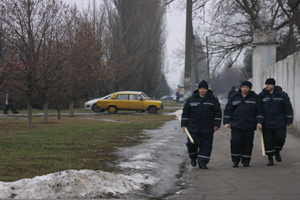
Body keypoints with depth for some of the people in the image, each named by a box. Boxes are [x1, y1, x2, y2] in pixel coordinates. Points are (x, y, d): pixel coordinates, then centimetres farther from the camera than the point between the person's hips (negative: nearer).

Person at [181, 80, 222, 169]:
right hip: (193, 127, 0)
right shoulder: (191, 99, 5)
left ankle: (202, 162, 5)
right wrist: (184, 124, 6)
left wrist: (216, 124, -3)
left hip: (207, 129, 0)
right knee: (192, 144, -4)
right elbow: (185, 112, 10)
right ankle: (193, 157, 23)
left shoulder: (213, 99, 4)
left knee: (206, 145, -1)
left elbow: (218, 113, 5)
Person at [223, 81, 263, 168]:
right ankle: (235, 161, 5)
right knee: (235, 142, -8)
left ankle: (246, 161, 13)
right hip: (236, 125, 0)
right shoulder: (234, 97, 7)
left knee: (248, 143, 2)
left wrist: (259, 122, -4)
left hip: (249, 126, 0)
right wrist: (226, 122, 1)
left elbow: (259, 111, 6)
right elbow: (228, 110, 8)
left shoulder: (255, 98, 5)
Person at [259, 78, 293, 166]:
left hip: (279, 123, -1)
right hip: (267, 124, 1)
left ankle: (277, 152, 21)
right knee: (268, 141, 0)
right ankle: (270, 158, 11)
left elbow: (288, 108, 1)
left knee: (280, 138, -8)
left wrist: (289, 120, -3)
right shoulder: (262, 95, 3)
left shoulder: (282, 95, -2)